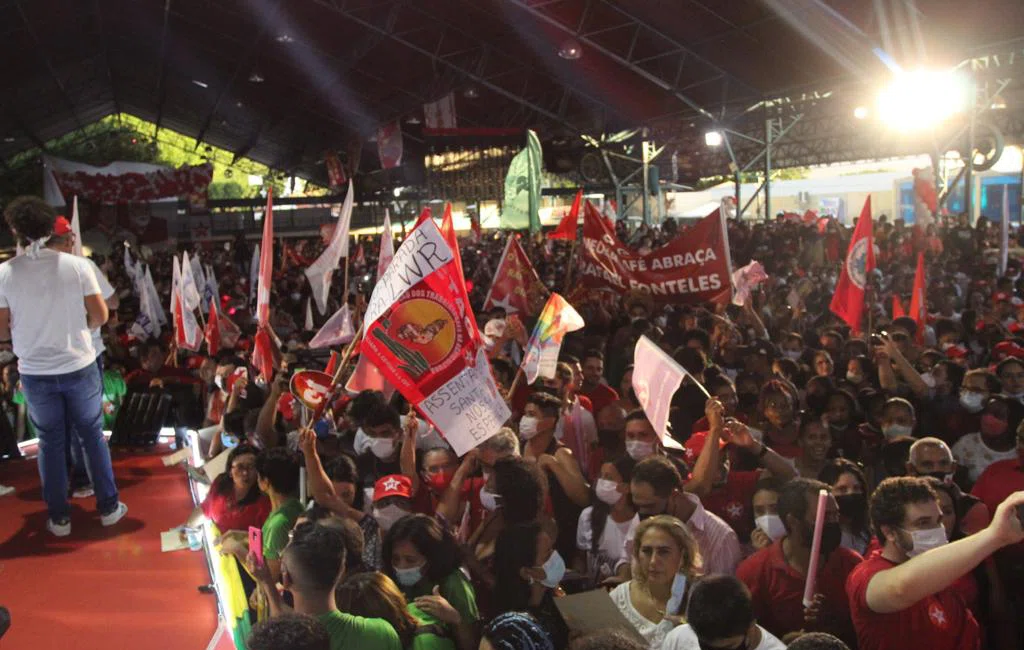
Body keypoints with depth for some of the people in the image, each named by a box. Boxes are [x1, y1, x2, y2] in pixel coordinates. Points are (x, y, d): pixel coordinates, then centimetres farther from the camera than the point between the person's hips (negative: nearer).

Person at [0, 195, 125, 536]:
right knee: (92, 436, 15)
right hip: (79, 367, 0)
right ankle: (108, 507, 22)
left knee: (51, 443, 14)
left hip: (35, 373, 0)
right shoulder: (77, 265, -10)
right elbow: (100, 316, -8)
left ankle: (59, 518, 23)